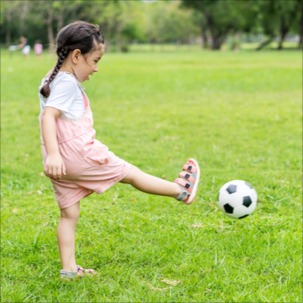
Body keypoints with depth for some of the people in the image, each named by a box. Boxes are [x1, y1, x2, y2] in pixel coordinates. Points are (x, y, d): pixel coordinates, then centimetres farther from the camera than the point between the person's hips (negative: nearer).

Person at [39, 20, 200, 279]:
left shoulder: (51, 81, 15)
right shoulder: (68, 84, -16)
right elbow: (48, 116, -27)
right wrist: (53, 154, -37)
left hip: (61, 162, 9)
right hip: (77, 154, -9)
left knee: (69, 214, 12)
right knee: (130, 172, 6)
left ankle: (68, 268, 13)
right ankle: (181, 190, 21)